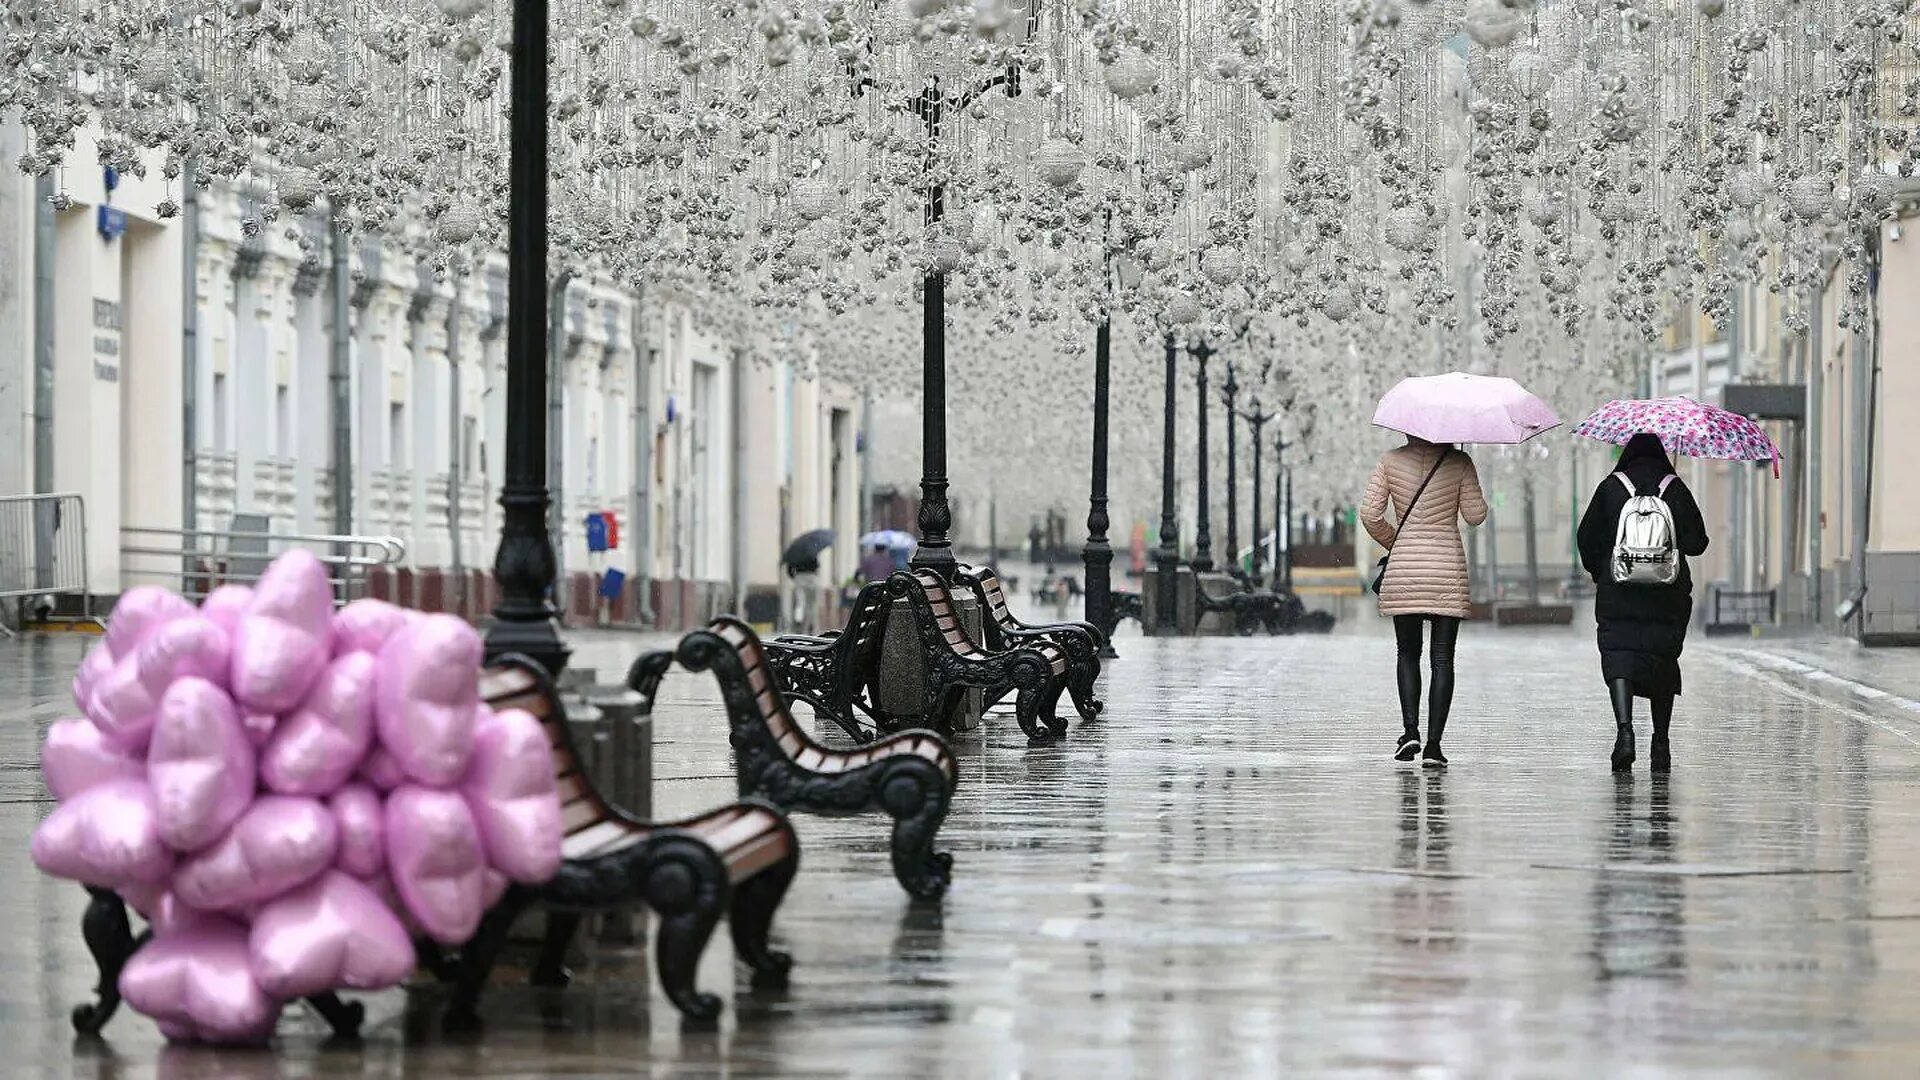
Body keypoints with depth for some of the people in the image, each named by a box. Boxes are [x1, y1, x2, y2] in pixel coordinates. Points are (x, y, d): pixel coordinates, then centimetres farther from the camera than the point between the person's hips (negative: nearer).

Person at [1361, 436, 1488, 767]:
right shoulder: (1458, 462, -3)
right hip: (1448, 571, -1)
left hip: (1403, 569, 1)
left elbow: (1370, 513, -2)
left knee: (1408, 653, 14)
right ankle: (1433, 743, -6)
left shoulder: (1391, 461, 0)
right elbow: (1475, 515, -1)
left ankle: (1410, 730, -3)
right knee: (1442, 658, 1)